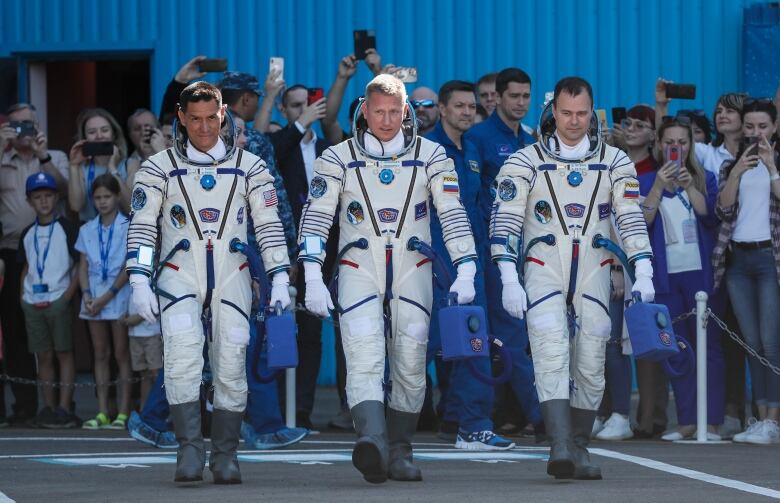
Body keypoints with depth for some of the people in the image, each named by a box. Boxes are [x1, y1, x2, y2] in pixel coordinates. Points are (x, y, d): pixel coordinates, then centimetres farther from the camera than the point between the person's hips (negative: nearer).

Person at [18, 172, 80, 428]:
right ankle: (48, 407, 10)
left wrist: (69, 294, -11)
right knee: (43, 356, 7)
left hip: (58, 299, -5)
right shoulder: (28, 234, 13)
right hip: (33, 302, 5)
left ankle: (64, 408, -7)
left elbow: (80, 265, -3)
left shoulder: (66, 229, -1)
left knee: (64, 353, -4)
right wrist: (23, 296, 8)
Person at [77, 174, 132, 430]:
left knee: (121, 354, -3)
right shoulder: (87, 230, 11)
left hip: (119, 296, -4)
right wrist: (86, 295, -7)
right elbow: (83, 266, 10)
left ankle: (123, 413, -3)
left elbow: (129, 267, -8)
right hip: (94, 299, 4)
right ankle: (102, 413, 7)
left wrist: (106, 297, -13)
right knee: (100, 355, 6)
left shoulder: (128, 227, -3)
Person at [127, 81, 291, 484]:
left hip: (231, 280, 2)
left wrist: (280, 279, -1)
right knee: (183, 360, -21)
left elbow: (269, 226, 8)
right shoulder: (159, 168, 5)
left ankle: (225, 455, 8)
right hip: (179, 280, -1)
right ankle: (189, 450, -22)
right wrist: (140, 282, -10)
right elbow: (141, 227, 1)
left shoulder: (249, 167, 9)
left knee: (231, 368, -2)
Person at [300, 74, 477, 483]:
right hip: (359, 269, -2)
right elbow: (316, 217, -1)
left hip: (412, 270, 2)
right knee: (364, 357, -20)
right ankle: (372, 441, -38)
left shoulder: (430, 156, 5)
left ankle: (399, 452, 12)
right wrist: (313, 278, -11)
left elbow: (453, 215, 2)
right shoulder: (338, 158, 3)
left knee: (410, 363, 1)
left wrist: (466, 273, -9)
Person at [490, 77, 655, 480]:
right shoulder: (525, 162, 0)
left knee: (590, 364, 2)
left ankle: (579, 450, 13)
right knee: (552, 356, -18)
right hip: (543, 271, -2)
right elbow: (504, 221, -3)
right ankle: (560, 448, -28)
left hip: (593, 273, 2)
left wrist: (643, 273, -6)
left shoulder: (615, 163, 7)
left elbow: (631, 219, 5)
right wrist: (509, 281, -12)